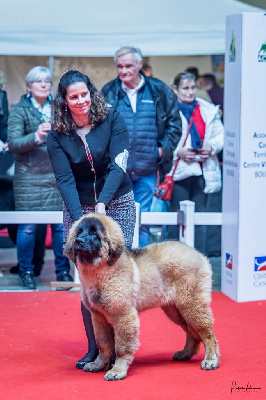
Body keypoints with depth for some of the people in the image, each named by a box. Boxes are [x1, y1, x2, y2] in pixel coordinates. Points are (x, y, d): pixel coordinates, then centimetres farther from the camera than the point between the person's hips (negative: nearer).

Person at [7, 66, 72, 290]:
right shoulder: (19, 110, 0)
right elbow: (12, 143, -9)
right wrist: (35, 137, -23)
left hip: (58, 176, 3)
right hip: (29, 177, -3)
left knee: (62, 224, 3)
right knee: (28, 227, 0)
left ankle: (63, 271, 16)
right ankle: (26, 272, 14)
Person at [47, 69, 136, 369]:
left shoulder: (112, 119, -8)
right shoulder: (57, 135, -5)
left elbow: (118, 165, -14)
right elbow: (65, 180, -12)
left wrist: (102, 203, -27)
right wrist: (80, 219, -26)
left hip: (117, 205, -1)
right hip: (78, 209, 1)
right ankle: (95, 347, 8)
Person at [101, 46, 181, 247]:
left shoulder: (159, 91, 3)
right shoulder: (109, 92, 5)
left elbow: (174, 123, 9)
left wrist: (163, 149, -1)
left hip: (147, 170, 0)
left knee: (142, 222, 5)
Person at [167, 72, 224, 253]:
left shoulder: (209, 110, 12)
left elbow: (221, 135, 13)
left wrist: (211, 147, -6)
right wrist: (178, 152, -17)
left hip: (202, 171, 4)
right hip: (179, 171, -3)